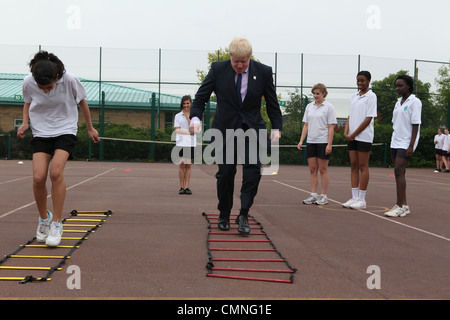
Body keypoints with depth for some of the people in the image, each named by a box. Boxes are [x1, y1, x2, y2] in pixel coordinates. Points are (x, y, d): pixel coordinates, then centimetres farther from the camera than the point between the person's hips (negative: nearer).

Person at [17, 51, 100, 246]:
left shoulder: (70, 81, -17)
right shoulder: (28, 83, -12)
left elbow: (82, 102, 2)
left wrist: (90, 128, 11)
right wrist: (25, 122, -7)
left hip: (65, 131, -2)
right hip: (40, 133, 2)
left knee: (56, 171, -24)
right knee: (38, 178, -14)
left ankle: (56, 224, -11)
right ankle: (43, 218, 14)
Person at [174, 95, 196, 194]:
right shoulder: (178, 116, 8)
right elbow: (177, 130, -1)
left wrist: (188, 116, -6)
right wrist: (189, 132, -11)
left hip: (191, 143, 1)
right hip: (181, 142, -1)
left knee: (188, 165, 1)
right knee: (182, 165, -4)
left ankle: (187, 187, 2)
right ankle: (181, 187, 1)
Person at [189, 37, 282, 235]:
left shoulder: (263, 72, -3)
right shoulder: (218, 69, -4)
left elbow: (272, 103, 4)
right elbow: (201, 96, -1)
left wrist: (276, 127, -6)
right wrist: (195, 117, -18)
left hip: (252, 128, 0)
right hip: (225, 128, 0)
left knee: (253, 169, -14)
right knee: (225, 172, 0)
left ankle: (243, 215, -5)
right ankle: (224, 215, 18)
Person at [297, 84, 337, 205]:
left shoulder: (329, 107, -4)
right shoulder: (309, 107, 12)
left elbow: (331, 127, -7)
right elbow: (306, 125, 14)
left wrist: (329, 144, -14)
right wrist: (301, 140, 6)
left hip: (323, 142, -5)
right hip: (310, 142, 5)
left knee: (323, 169, 0)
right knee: (312, 170, 6)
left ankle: (324, 196, 6)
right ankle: (313, 195, 11)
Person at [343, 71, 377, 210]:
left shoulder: (371, 96, -5)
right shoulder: (354, 96, 15)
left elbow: (368, 119, -11)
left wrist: (354, 134, -12)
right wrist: (346, 132, -2)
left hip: (364, 137, -7)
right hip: (351, 137, 7)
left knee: (363, 166, -3)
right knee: (354, 166, 7)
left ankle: (362, 199, 1)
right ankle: (354, 198, 11)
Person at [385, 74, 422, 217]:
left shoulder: (415, 102, -6)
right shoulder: (398, 102, 17)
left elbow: (415, 125, -11)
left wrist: (411, 146, -17)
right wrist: (393, 144, 15)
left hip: (406, 143, -8)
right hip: (395, 142, 8)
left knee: (399, 171, -15)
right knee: (398, 173, 6)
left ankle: (401, 206, -13)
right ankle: (404, 205, 11)